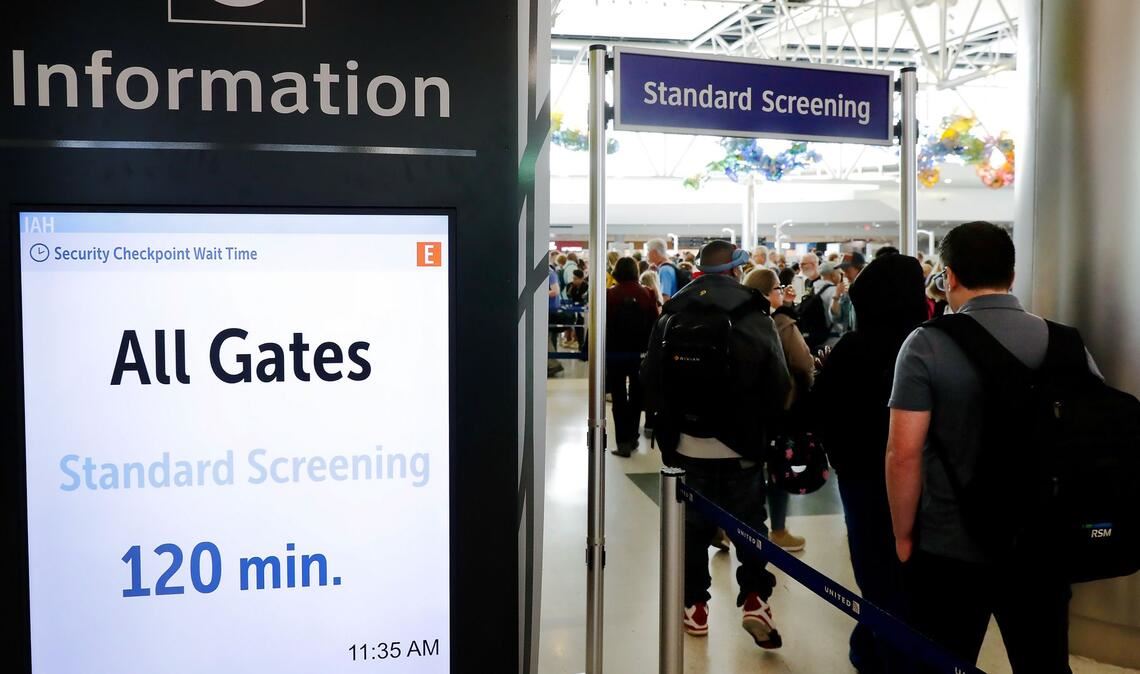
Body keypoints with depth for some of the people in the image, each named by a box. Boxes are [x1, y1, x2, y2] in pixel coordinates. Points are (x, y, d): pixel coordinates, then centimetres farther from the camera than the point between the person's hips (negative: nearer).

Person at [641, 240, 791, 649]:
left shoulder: (671, 315, -1)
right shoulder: (754, 316, -9)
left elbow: (650, 379, 2)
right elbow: (778, 384, -11)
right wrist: (764, 425, 5)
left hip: (686, 445, 2)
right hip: (741, 445, -2)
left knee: (693, 525, 14)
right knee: (750, 522, 13)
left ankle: (695, 605, 21)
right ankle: (754, 599, 4)